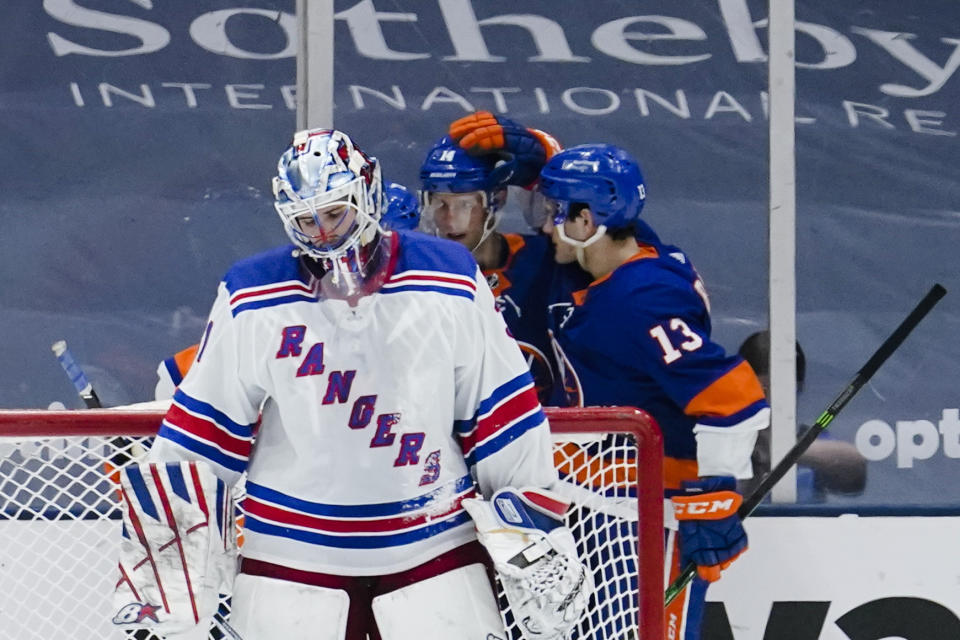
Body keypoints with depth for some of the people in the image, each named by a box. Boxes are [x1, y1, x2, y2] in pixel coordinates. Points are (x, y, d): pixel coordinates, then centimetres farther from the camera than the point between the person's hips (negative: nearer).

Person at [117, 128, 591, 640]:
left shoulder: (450, 282, -3)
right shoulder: (252, 300, -4)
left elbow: (501, 416, 3)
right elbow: (204, 432, 1)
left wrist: (533, 528, 3)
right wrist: (155, 549, 1)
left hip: (432, 545, 0)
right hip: (291, 555, 0)